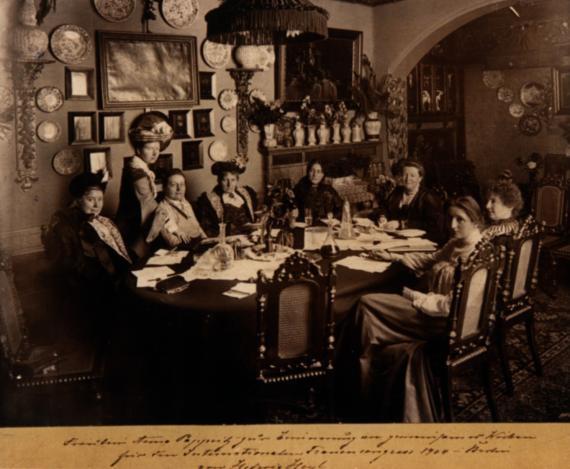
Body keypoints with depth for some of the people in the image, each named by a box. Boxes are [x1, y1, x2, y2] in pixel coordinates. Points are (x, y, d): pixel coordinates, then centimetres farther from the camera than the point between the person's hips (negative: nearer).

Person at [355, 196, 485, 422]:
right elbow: (431, 259, 26)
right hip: (437, 308, 9)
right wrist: (393, 256, 19)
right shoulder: (456, 244, 8)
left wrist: (414, 296, -17)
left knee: (368, 303, -8)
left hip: (445, 321, -9)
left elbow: (452, 305, -24)